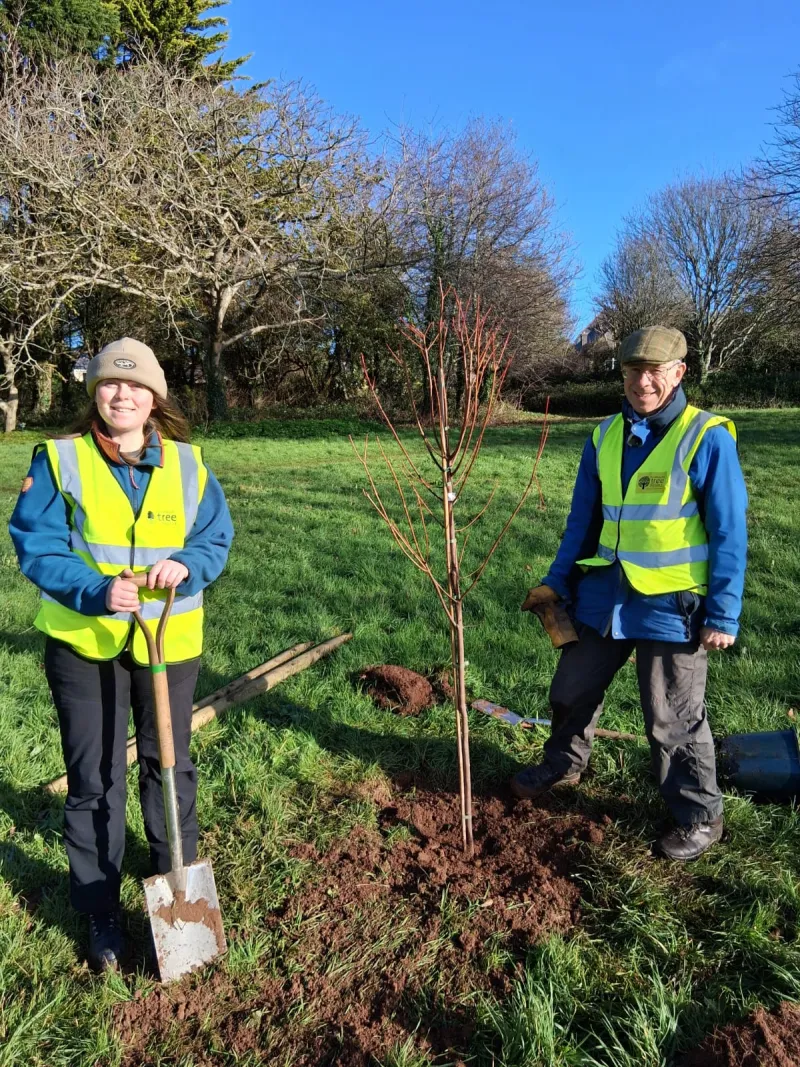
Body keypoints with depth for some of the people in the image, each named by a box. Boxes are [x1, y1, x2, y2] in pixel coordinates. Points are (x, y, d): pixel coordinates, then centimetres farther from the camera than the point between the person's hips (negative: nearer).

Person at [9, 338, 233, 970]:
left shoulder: (187, 465, 1)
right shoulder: (59, 460, -6)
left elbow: (217, 539, 3)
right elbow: (36, 545, -9)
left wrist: (185, 565, -20)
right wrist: (96, 590, -26)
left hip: (170, 644, 2)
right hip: (84, 643, -2)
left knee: (170, 767, 17)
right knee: (94, 780, 9)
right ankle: (101, 912, 29)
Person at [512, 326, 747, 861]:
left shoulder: (707, 437, -12)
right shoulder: (605, 436, 4)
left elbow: (730, 534, -11)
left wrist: (724, 615, -13)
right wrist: (557, 581, 9)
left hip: (672, 607, -5)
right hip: (605, 596, 6)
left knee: (674, 721, 9)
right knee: (571, 691, 19)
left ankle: (701, 816, 33)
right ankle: (563, 765, 48)